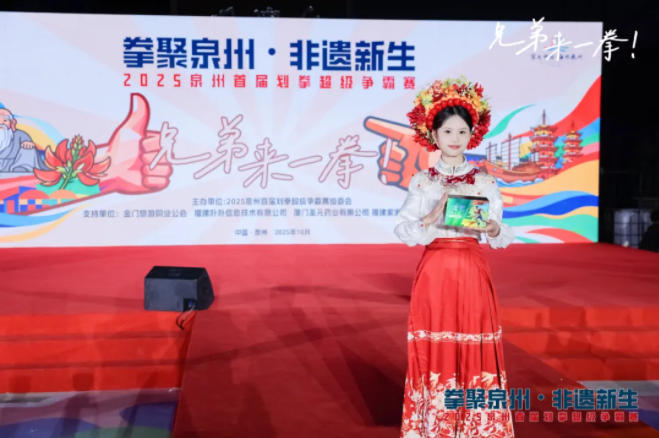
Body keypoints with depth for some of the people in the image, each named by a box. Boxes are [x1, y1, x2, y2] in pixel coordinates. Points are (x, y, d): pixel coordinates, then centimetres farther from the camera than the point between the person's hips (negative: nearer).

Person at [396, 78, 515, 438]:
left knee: (475, 350, 2)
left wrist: (493, 229, -19)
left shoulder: (485, 182, 4)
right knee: (433, 350, 2)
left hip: (472, 273, 0)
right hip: (434, 271, 0)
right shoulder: (422, 182, 4)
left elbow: (503, 237, 3)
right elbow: (403, 230, -5)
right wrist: (432, 219, -21)